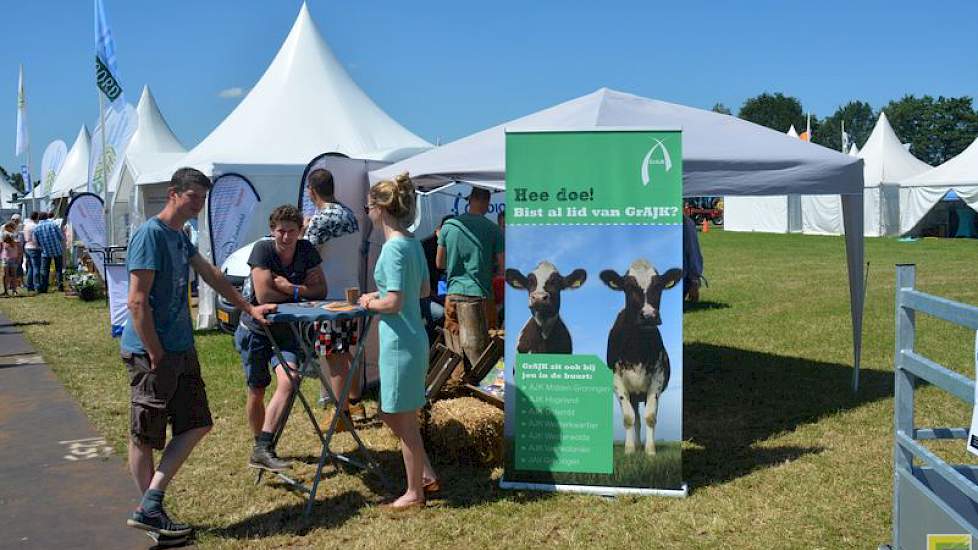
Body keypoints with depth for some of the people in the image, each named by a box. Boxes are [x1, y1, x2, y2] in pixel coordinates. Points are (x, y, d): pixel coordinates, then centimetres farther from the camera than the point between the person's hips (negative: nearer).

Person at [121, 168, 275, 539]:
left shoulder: (180, 237, 13)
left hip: (181, 351, 9)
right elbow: (137, 302, -19)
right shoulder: (151, 234, -15)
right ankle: (149, 512, 13)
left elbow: (212, 276, 25)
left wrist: (249, 308, 29)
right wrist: (156, 355, -18)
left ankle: (150, 505, 14)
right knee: (145, 437, 3)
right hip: (150, 354, -9)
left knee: (196, 425, 9)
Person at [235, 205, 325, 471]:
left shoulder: (307, 251, -6)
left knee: (287, 381, -22)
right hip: (255, 330, -2)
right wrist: (298, 292, -14)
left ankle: (262, 449, -21)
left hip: (285, 331, 2)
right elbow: (263, 295, -25)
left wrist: (287, 286, -23)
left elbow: (321, 291, -10)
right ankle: (260, 446, 30)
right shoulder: (262, 249, -17)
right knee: (256, 393, 7)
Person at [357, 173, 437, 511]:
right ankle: (426, 475, 27)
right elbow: (423, 290, 19)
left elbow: (394, 303, -23)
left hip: (399, 343, -9)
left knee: (403, 420, 4)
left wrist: (371, 303, -4)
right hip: (412, 339, 9)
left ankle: (414, 493, 17)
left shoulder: (393, 248, -19)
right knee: (390, 414, 20)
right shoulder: (412, 243, 9)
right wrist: (381, 295, 16)